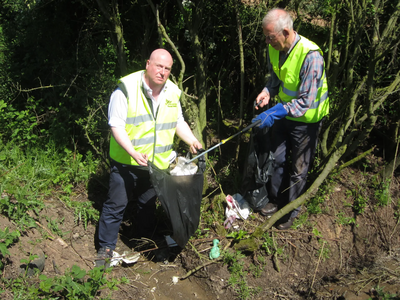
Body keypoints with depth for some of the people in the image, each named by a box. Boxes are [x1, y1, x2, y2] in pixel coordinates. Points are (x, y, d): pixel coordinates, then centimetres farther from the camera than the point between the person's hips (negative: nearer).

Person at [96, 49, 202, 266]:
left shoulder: (172, 93, 3)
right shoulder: (126, 89, -16)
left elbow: (178, 122, 15)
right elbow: (116, 126, -18)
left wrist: (192, 141, -2)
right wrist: (133, 153, -29)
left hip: (157, 163, 5)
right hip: (126, 161, -5)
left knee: (148, 204, 19)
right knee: (116, 204, 4)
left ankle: (146, 240, 38)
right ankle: (106, 247, 19)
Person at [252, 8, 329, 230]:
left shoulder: (310, 56, -32)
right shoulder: (274, 48, -9)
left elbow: (305, 101, -29)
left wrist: (274, 114, -36)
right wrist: (267, 92, -13)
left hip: (305, 119, -6)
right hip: (282, 113, 6)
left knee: (298, 169, 10)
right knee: (277, 158, 19)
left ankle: (291, 210, 30)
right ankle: (276, 200, 40)